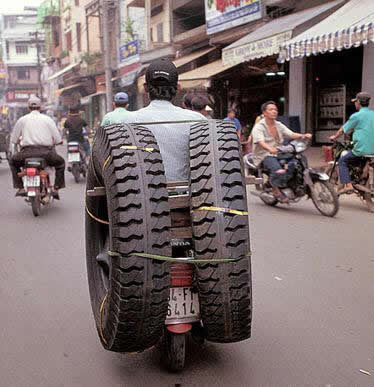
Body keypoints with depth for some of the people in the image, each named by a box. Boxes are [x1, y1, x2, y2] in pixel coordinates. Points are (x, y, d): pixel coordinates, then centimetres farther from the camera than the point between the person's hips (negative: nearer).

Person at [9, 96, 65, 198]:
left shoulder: (22, 119, 10)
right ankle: (56, 188, 18)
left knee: (13, 162, 29)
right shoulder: (48, 119, 8)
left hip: (27, 152, 0)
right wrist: (51, 142, 27)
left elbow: (13, 140, 12)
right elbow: (58, 140, 3)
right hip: (45, 152, 0)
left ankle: (21, 188, 18)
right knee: (60, 162, 28)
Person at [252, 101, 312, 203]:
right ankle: (276, 190, -8)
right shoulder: (258, 127, -7)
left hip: (278, 154, 7)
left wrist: (303, 136, -15)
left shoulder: (279, 125, 16)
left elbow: (291, 134, 6)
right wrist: (270, 149, -45)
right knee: (279, 171, -35)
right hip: (264, 156, -7)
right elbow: (260, 142, -24)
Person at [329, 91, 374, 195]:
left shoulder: (356, 116, -8)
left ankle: (347, 185, -7)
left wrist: (334, 137, 19)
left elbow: (343, 130, 1)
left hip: (361, 149, -6)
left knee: (342, 161, 8)